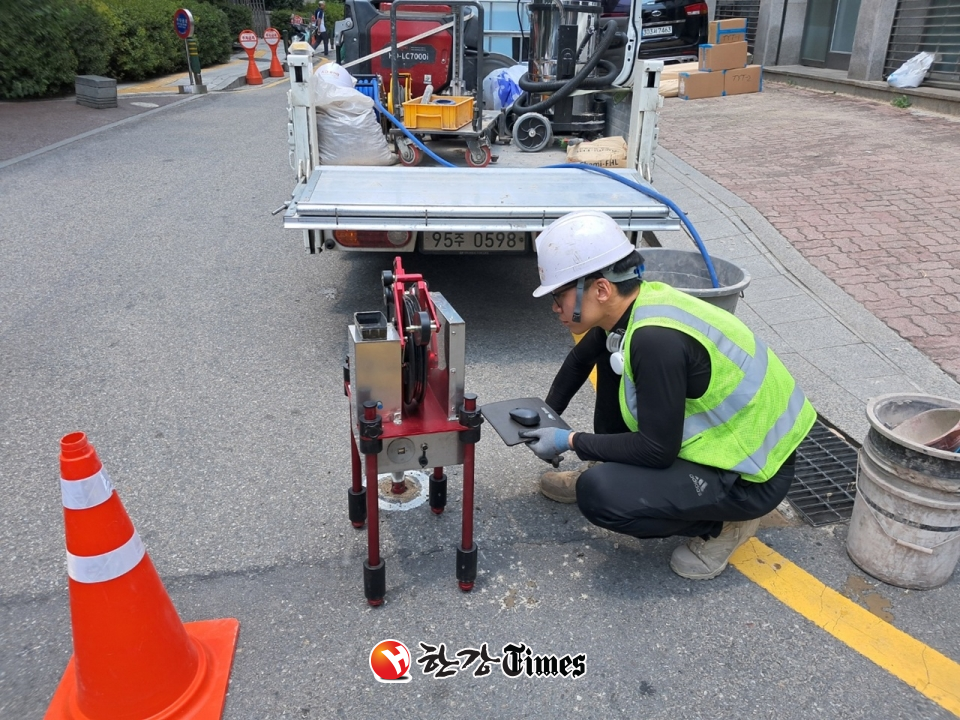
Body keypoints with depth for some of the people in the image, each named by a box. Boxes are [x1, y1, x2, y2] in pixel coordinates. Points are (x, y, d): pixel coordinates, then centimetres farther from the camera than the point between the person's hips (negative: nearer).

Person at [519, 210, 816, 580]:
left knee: (599, 495, -24)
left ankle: (721, 524, 0)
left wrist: (570, 441, -14)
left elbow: (657, 450, -25)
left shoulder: (656, 339, -31)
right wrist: (547, 417, 15)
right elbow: (580, 360, 17)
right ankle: (608, 474, 19)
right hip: (721, 431, 9)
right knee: (610, 354, 8)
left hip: (751, 474, -9)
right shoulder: (633, 304, -4)